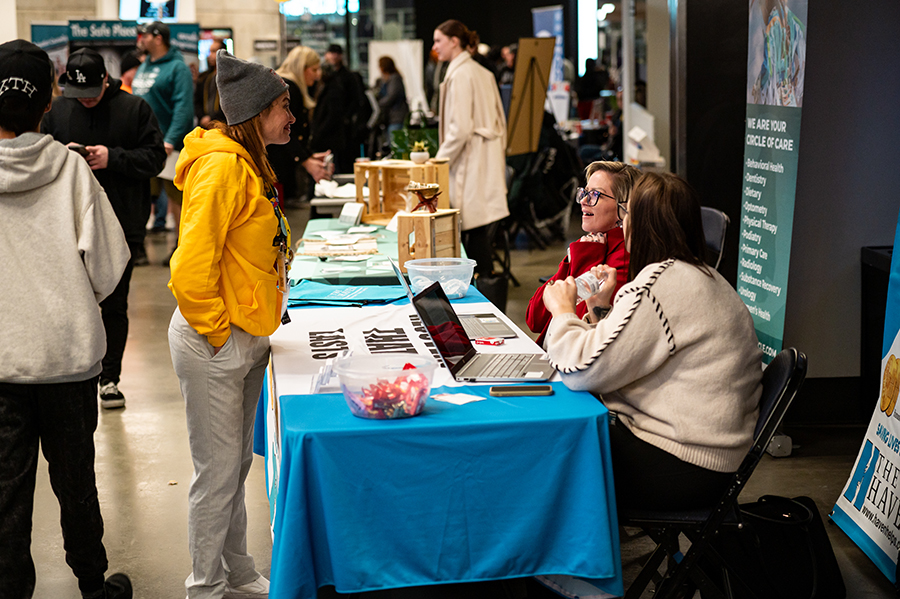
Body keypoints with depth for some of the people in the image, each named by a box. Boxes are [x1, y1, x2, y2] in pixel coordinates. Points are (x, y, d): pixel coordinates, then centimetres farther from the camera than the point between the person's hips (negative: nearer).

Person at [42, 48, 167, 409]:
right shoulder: (57, 111, 6)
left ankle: (110, 378, 16)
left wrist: (113, 158, -17)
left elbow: (155, 158, -5)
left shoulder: (134, 109, -2)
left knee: (114, 305, 5)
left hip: (122, 225, -2)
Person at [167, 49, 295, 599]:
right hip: (215, 345, -10)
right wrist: (218, 330, -17)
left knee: (237, 465, 20)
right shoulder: (222, 166, -20)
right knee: (217, 472, 2)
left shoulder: (249, 164, 13)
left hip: (247, 337, 10)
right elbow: (192, 266, -25)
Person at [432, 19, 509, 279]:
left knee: (475, 230, -7)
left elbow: (460, 128, -18)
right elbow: (498, 121, 19)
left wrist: (440, 161, -10)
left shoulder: (460, 75, -12)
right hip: (487, 158, 9)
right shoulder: (482, 73, 16)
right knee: (478, 231, 9)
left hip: (470, 160, -9)